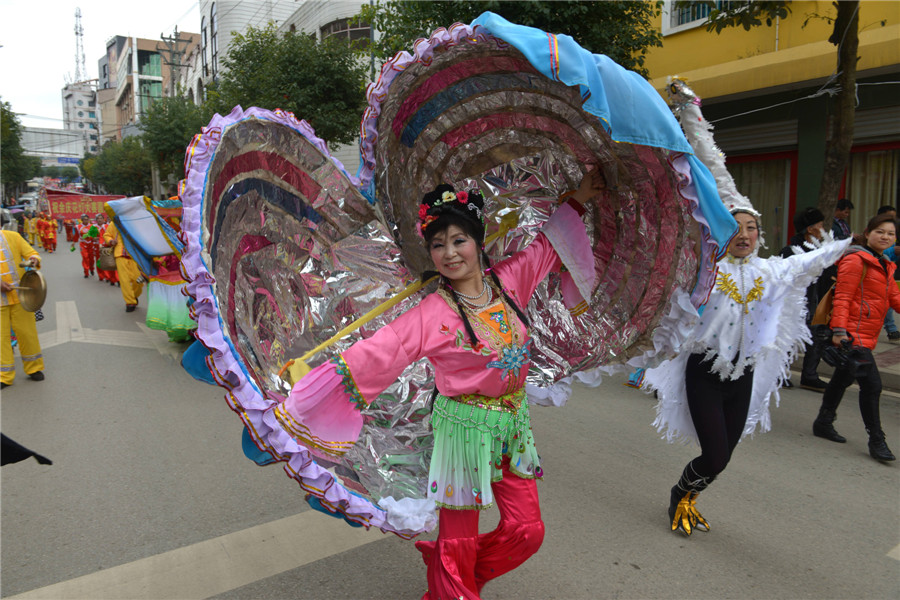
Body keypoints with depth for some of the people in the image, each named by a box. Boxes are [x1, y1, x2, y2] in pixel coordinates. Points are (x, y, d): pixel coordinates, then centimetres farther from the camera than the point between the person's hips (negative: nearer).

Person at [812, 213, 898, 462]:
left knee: (843, 378, 17)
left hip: (867, 335, 10)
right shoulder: (856, 260, -11)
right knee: (871, 384, -10)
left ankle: (823, 423, 30)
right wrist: (839, 329, -23)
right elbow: (842, 297, -16)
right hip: (854, 334, -10)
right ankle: (876, 440, 0)